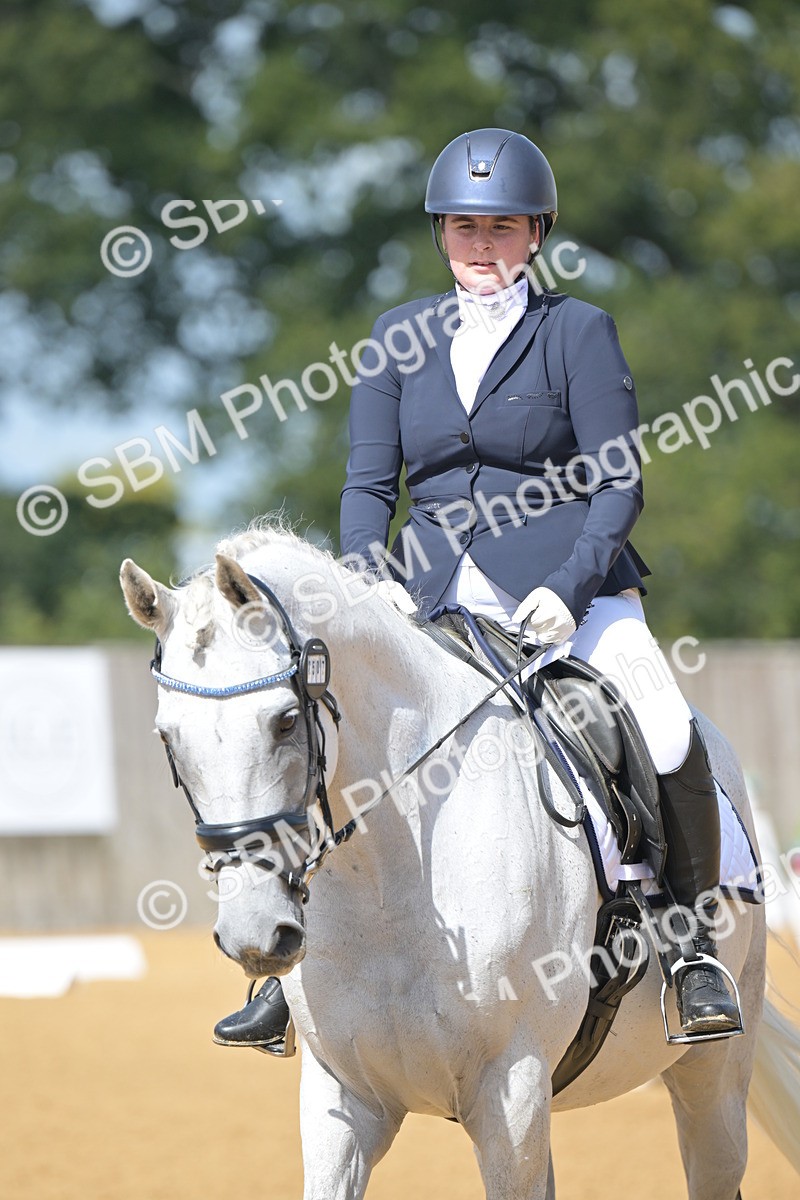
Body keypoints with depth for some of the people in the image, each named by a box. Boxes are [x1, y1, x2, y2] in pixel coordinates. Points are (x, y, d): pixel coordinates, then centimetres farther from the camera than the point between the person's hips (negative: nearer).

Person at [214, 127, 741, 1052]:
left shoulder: (578, 331, 1)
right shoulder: (398, 339, 11)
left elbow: (617, 484, -4)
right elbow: (369, 484, 11)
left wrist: (568, 588, -18)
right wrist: (372, 582, -8)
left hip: (568, 591, -3)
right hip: (432, 600, 4)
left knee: (669, 740, -26)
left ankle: (694, 946, -10)